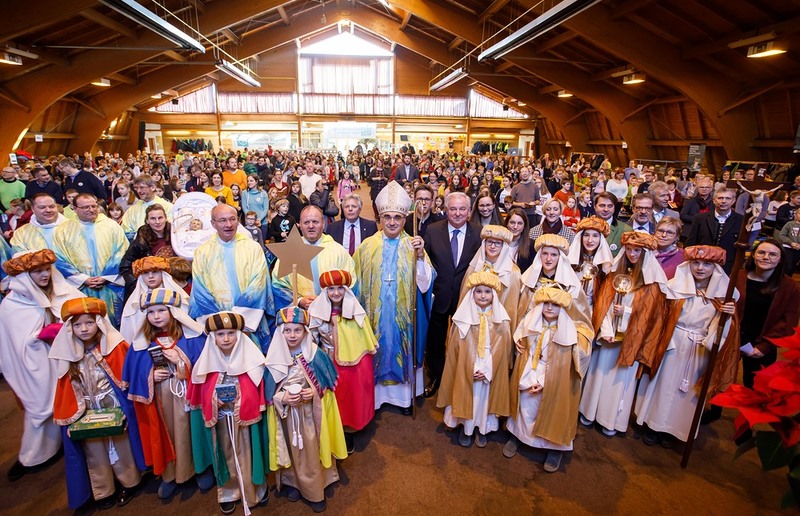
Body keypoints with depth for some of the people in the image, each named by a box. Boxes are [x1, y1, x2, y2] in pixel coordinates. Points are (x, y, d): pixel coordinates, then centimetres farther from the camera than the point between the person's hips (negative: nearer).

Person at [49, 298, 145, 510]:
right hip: (87, 417, 3)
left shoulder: (115, 348, -15)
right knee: (94, 454, 16)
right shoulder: (68, 355, -5)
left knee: (121, 447, 13)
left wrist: (126, 411, -12)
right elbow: (68, 390, 2)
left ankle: (129, 483, 34)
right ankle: (104, 491, 35)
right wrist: (70, 419, -1)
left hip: (116, 411, -3)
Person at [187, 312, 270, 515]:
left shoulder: (250, 359, -10)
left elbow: (257, 391, -4)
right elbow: (201, 393, 4)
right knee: (226, 454, 17)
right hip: (219, 418, 2)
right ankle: (229, 492, 35)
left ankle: (255, 489, 32)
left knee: (247, 454, 10)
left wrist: (241, 400, -14)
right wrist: (215, 401, -11)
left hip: (245, 416, -2)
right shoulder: (206, 362, -5)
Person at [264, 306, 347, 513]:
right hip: (287, 414, 1)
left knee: (312, 452, 9)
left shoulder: (316, 355, -13)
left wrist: (315, 392, -21)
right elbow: (268, 391, -2)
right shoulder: (274, 359, -11)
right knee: (292, 450, 16)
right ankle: (293, 483, 40)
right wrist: (283, 398, -20)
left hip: (311, 413, -1)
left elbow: (328, 384, -3)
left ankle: (315, 491, 29)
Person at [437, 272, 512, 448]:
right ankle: (466, 428, 30)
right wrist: (472, 369, -9)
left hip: (490, 372, 1)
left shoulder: (501, 320, -7)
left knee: (484, 398, 11)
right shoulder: (464, 317, -9)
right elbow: (457, 348, -5)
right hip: (466, 369, -1)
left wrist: (487, 370, -10)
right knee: (467, 397, 9)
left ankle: (482, 428, 33)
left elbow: (501, 349, -4)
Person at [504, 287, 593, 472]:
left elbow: (563, 365, -12)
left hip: (554, 383, -2)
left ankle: (554, 448, 31)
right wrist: (529, 379, -4)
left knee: (552, 414, 10)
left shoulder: (569, 331, -14)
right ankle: (516, 436, 36)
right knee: (525, 410, 14)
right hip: (528, 379, 3)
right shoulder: (531, 323, -4)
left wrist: (543, 382, -17)